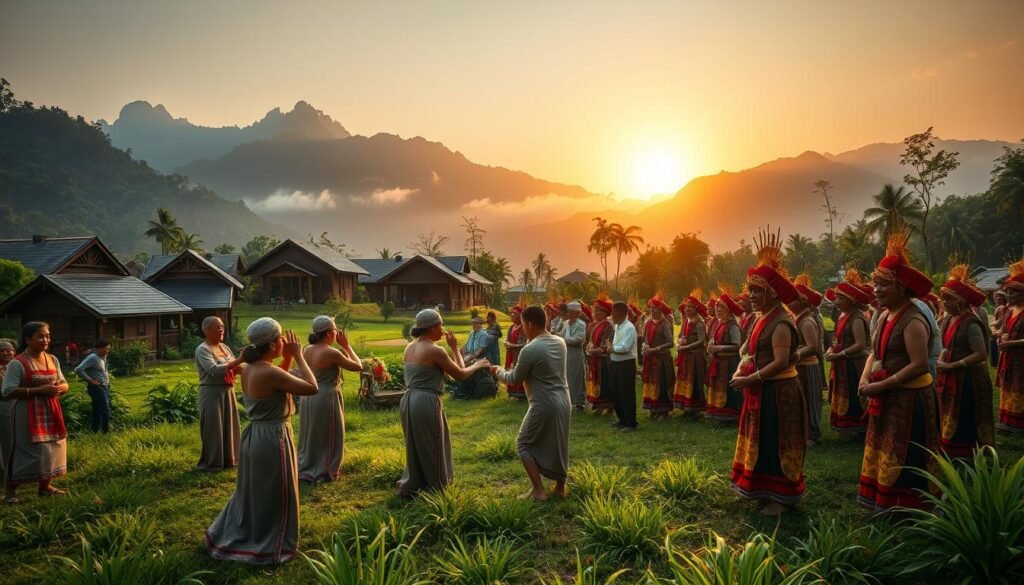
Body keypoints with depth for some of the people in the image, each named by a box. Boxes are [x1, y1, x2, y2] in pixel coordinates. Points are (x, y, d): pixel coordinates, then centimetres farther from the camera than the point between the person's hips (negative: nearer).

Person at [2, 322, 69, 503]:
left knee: (51, 448, 10)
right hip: (27, 414, -7)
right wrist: (39, 390, -24)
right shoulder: (17, 363, -12)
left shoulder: (53, 360, 8)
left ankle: (45, 486, 24)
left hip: (50, 411, 7)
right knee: (23, 450, -4)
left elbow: (65, 384, 15)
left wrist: (60, 388, -10)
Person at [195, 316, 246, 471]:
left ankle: (228, 459, 25)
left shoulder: (224, 347, 12)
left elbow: (234, 369, 13)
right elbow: (214, 370, -25)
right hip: (212, 393, -8)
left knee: (229, 426, 13)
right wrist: (238, 361, -28)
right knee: (213, 429, -1)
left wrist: (241, 365, -7)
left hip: (228, 392, 8)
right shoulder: (202, 350, -12)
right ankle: (211, 463, 10)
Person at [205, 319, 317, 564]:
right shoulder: (270, 372, -24)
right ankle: (268, 547, 22)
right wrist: (298, 356, -14)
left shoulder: (248, 368, 2)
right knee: (275, 498, 9)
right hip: (273, 439, -9)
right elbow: (312, 388, -23)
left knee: (250, 493, 25)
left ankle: (229, 537, 38)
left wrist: (288, 358, 7)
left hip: (254, 436, 9)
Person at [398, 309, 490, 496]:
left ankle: (410, 486, 30)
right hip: (426, 402, -8)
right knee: (431, 449, 9)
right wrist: (476, 366, 11)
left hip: (408, 401, 8)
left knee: (416, 448, 22)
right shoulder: (436, 350, -14)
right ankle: (432, 489, 21)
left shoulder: (410, 347, 10)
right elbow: (460, 375, -6)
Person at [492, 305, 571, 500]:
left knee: (525, 444, 9)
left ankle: (538, 490, 6)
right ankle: (560, 486, 28)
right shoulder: (560, 342, 4)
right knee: (559, 445, 21)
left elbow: (515, 379, -8)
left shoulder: (530, 350, -20)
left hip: (544, 405, -7)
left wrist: (498, 371, 10)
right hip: (563, 402, 7)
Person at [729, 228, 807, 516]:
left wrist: (749, 380, -20)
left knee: (776, 443, 0)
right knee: (762, 441, 17)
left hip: (778, 392, -9)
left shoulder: (780, 323, -19)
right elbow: (748, 349, 20)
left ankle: (782, 497, 13)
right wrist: (742, 369, 1)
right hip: (762, 390, 9)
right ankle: (767, 490, 29)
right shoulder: (762, 319, 8)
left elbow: (782, 363, -25)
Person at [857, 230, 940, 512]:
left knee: (904, 457, 3)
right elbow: (875, 353, 13)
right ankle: (887, 504, 31)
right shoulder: (885, 315, 7)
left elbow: (919, 365, -26)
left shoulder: (913, 321, -21)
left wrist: (880, 386, -22)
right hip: (888, 397, 9)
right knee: (885, 452, 18)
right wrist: (865, 379, -5)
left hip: (909, 398, -9)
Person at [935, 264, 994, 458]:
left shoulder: (971, 323, -17)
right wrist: (941, 361, 0)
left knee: (962, 427, -1)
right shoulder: (949, 320, 9)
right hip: (951, 380, 8)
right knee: (949, 426, 14)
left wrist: (951, 366, -20)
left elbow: (981, 354, -22)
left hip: (968, 381, -8)